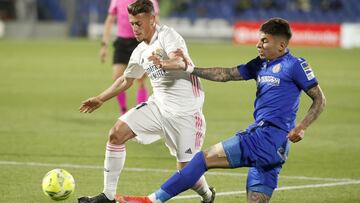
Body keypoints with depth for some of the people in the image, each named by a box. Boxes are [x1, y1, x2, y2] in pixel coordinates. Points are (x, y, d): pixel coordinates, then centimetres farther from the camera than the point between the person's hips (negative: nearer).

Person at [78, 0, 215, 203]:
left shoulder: (167, 35, -15)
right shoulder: (140, 52, 9)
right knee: (116, 134, -7)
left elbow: (179, 61, -35)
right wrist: (100, 99, 27)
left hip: (185, 112, -7)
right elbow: (126, 80, 26)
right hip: (158, 106, 7)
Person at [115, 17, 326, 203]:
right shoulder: (260, 64, 18)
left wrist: (302, 127, -15)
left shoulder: (295, 65, -4)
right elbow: (226, 74, 18)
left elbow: (319, 99, -1)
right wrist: (188, 68, 11)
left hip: (269, 137, -8)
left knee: (206, 158, -8)